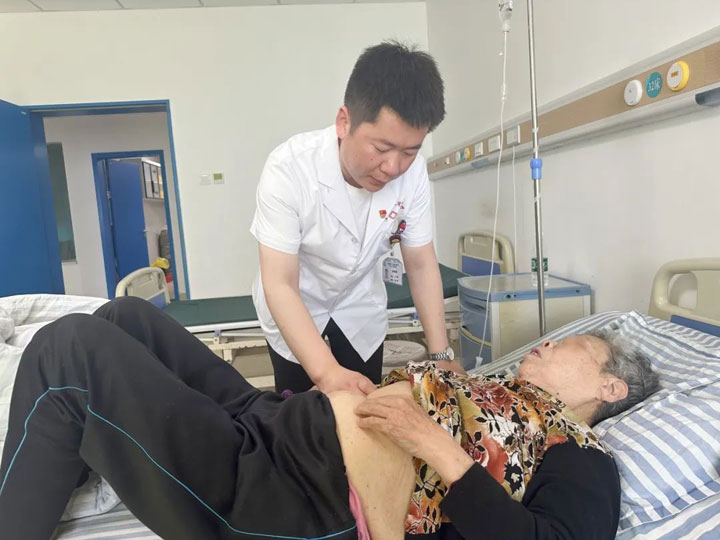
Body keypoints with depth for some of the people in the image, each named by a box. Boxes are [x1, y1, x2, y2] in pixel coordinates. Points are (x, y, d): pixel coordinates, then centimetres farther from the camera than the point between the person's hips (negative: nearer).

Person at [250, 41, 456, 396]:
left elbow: (421, 263, -12)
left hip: (359, 304, 3)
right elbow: (279, 285, -31)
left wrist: (440, 354, -17)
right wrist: (326, 372, -43)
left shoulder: (413, 171, -22)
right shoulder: (288, 169, -32)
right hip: (293, 307, -2)